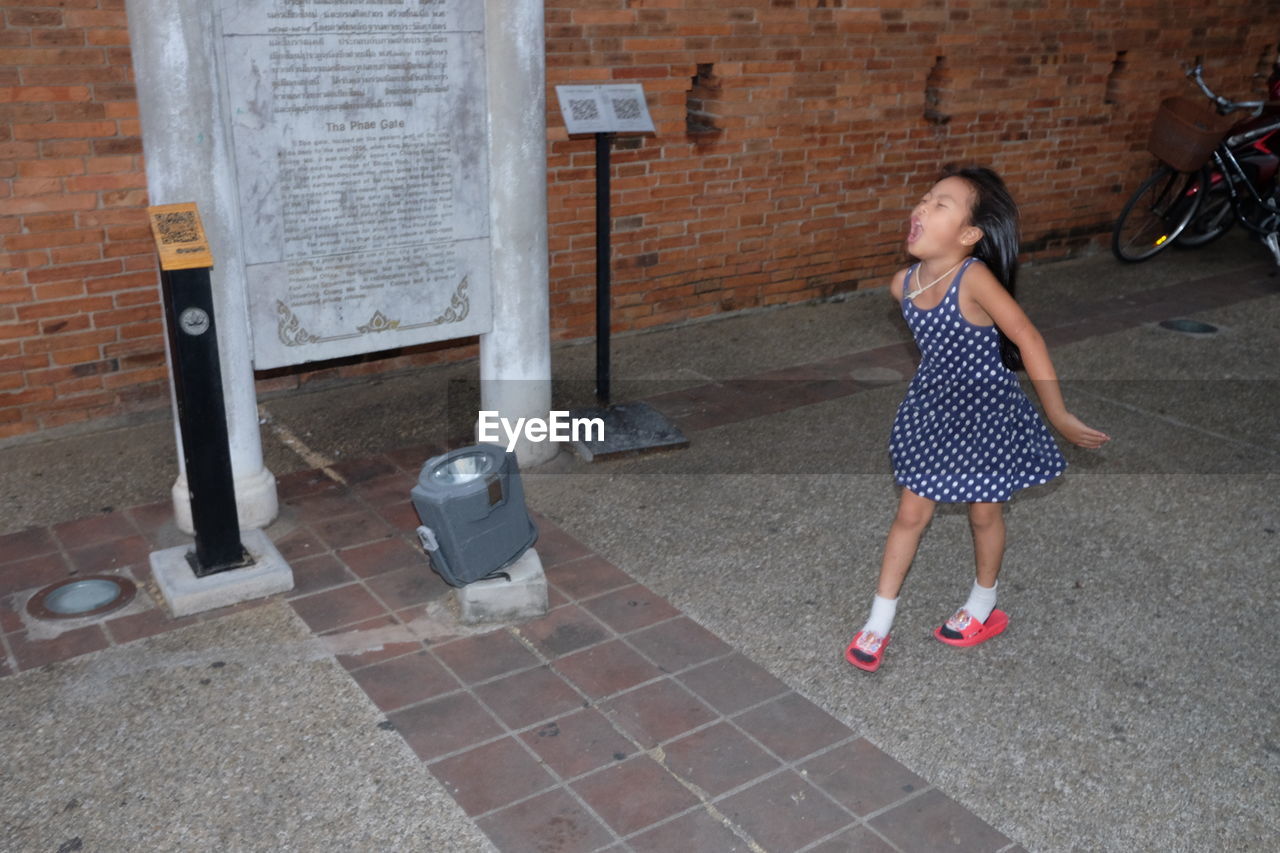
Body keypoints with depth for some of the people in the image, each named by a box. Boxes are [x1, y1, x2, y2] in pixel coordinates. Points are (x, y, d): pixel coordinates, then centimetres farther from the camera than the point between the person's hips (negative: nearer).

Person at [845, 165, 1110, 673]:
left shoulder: (975, 278, -26)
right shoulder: (903, 283, -7)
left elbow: (1027, 339, -23)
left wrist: (1057, 414, -20)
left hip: (987, 412, -4)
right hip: (933, 410, 5)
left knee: (984, 513, 14)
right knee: (911, 513, 8)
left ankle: (983, 606, 39)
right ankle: (879, 621, 19)